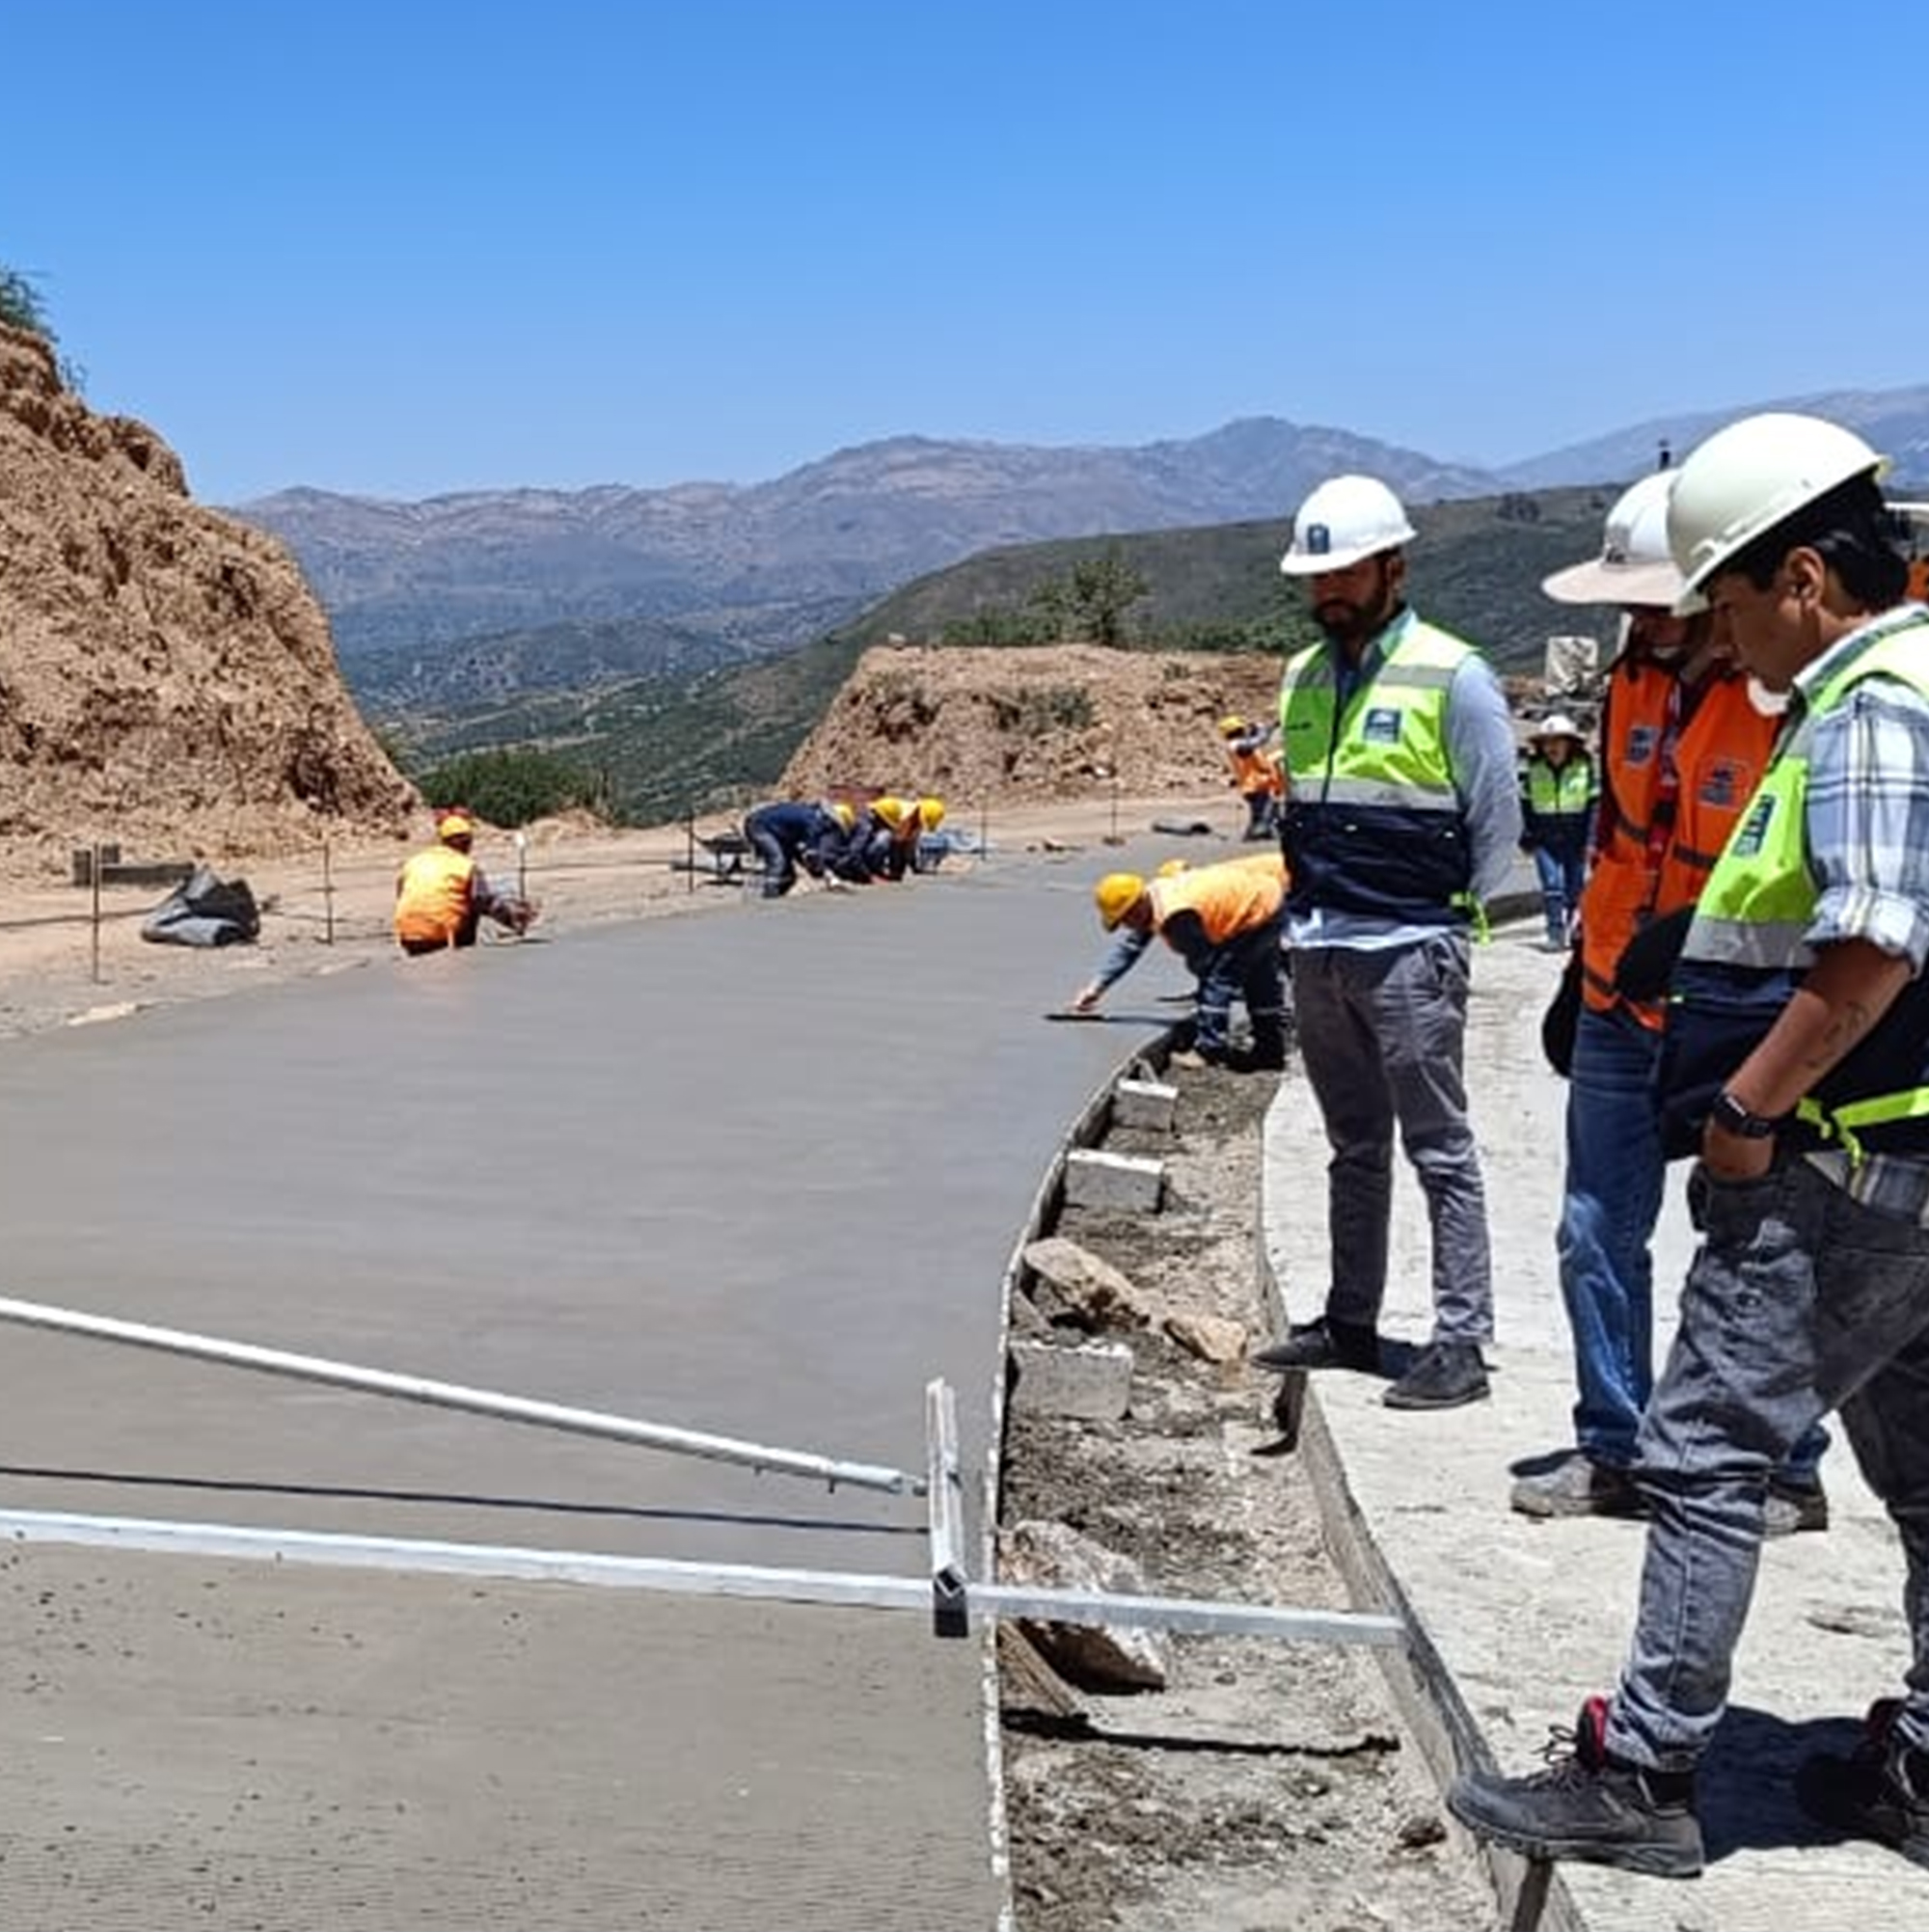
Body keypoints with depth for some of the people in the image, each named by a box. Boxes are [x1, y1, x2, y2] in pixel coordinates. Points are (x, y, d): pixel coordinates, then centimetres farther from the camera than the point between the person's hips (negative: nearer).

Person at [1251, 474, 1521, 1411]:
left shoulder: (1452, 677, -8)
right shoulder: (1303, 680, 12)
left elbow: (1498, 822, -5)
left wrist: (1449, 918, -3)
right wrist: (1309, 905, 13)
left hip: (1410, 954, -7)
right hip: (1319, 952, 7)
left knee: (1440, 1150, -3)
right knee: (1353, 1149, 15)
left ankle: (1461, 1342, 0)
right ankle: (1349, 1322, 23)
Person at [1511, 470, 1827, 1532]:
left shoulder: (1790, 700, -20)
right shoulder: (1634, 680, 3)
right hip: (1619, 1015, 7)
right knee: (1596, 1235, 10)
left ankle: (1788, 1475, 19)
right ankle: (1612, 1452, 24)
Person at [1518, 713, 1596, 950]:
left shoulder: (1584, 767, -2)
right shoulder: (1533, 770, 4)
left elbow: (1595, 805, 0)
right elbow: (1525, 805, 10)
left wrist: (1591, 840, -7)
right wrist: (1527, 837, 5)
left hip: (1575, 840, 0)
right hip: (1545, 840, 0)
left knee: (1575, 888, 6)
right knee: (1552, 884, -11)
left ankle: (1573, 929, 21)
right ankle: (1555, 933, -9)